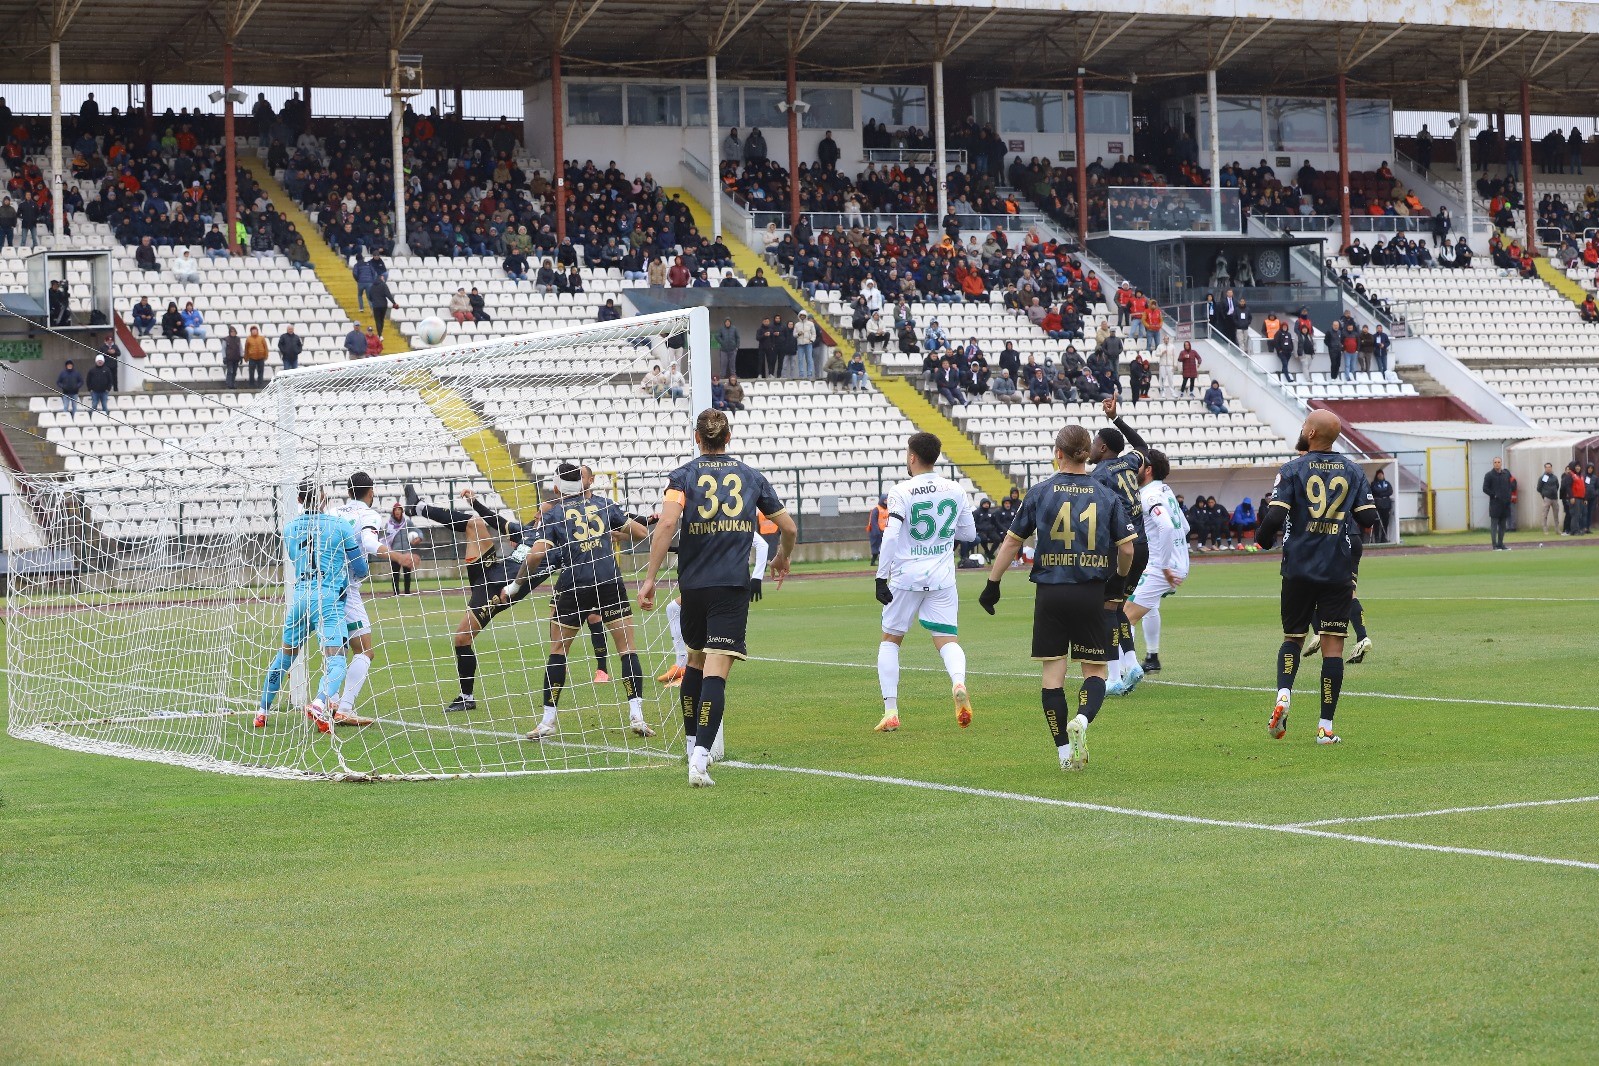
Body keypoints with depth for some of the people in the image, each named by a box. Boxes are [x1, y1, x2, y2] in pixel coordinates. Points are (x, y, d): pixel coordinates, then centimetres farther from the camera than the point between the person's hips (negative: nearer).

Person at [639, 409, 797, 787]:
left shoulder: (683, 476, 2)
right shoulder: (751, 477, 9)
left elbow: (667, 523, -15)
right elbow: (788, 527, 15)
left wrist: (650, 578, -13)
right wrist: (783, 558, 36)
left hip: (693, 585, 1)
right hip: (733, 586, -1)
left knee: (695, 660, 23)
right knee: (716, 669, -10)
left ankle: (693, 745, 31)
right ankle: (700, 758, -24)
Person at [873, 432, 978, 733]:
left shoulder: (901, 493, -9)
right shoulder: (955, 491, 4)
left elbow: (891, 536, -18)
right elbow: (969, 534, 13)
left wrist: (881, 578, -16)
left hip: (906, 577, -3)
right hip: (942, 578, 3)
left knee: (890, 640, 12)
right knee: (947, 639, 4)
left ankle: (890, 711, 5)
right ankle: (958, 683, -28)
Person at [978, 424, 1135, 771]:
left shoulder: (1040, 493, 1)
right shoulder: (1107, 495, 2)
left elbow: (1012, 542, 3)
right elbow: (1127, 548, 1)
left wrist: (992, 584, 12)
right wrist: (1120, 576, 22)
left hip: (1050, 594, 0)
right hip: (1091, 595, 0)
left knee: (1053, 673, 6)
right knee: (1095, 670, 9)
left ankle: (1066, 754, 4)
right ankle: (1082, 719, -21)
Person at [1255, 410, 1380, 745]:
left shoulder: (1291, 471, -4)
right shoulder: (1353, 471, 4)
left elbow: (1275, 517, -12)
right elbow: (1369, 519, 2)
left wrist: (1262, 540, 8)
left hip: (1299, 569, -1)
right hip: (1339, 570, 1)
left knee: (1293, 637, 16)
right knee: (1333, 645, 1)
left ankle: (1283, 694, -10)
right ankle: (1326, 726, -2)